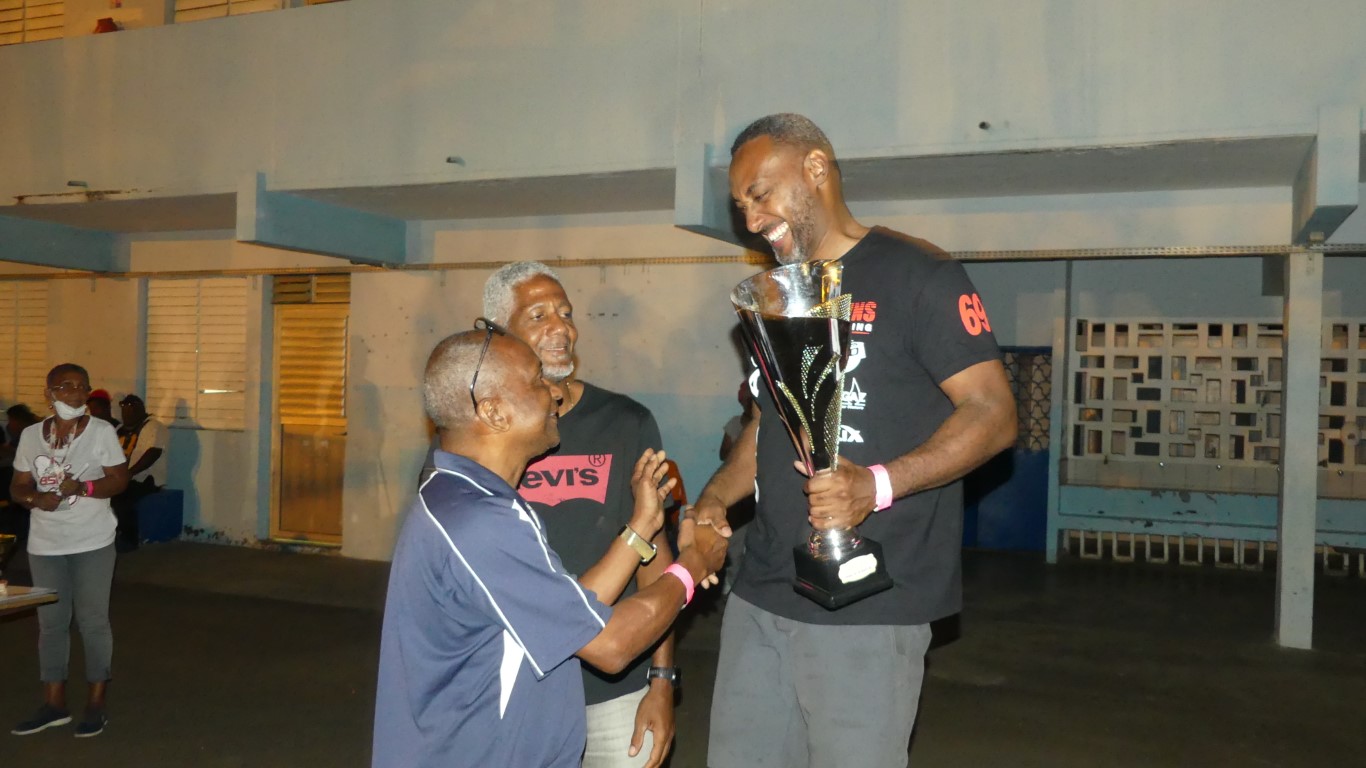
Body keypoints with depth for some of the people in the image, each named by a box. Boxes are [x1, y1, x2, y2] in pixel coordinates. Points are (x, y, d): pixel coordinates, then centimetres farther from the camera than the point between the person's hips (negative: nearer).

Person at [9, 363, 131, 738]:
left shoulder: (102, 431, -5)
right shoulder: (31, 435, 4)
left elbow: (119, 479, -6)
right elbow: (17, 486, 7)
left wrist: (82, 488, -22)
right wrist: (36, 498, -14)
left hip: (92, 543, -3)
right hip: (45, 544, 3)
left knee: (93, 621, 2)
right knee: (51, 622, 10)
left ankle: (96, 703, 14)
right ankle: (54, 703, 21)